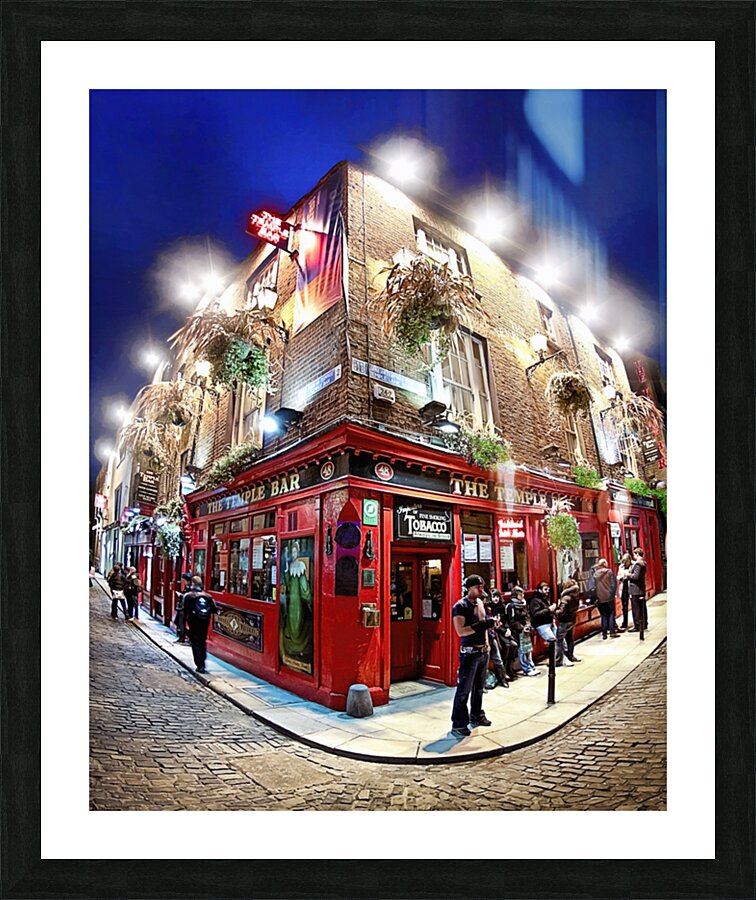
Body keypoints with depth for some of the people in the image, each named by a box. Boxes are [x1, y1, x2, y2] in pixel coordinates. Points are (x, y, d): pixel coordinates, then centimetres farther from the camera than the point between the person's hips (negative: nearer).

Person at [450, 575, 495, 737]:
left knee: (479, 687, 17)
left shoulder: (480, 603, 11)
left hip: (483, 651, 8)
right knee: (464, 689, -4)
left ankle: (476, 716, 31)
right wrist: (482, 625, -24)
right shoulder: (460, 606, -14)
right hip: (469, 652, -8)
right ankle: (458, 724, 4)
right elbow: (461, 631, -22)